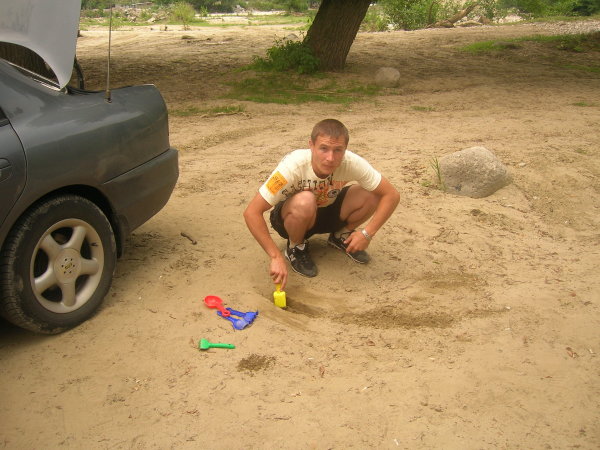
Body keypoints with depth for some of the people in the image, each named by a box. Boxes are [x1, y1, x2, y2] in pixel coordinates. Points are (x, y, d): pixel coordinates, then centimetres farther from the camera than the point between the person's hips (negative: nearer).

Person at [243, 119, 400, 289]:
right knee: (305, 202, -38)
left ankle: (341, 237, 7)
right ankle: (296, 248, -6)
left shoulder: (351, 163, -28)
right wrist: (276, 257, -40)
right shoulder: (293, 165, -35)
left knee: (371, 195, -23)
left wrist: (367, 234, -29)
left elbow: (392, 195, -20)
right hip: (291, 217, -3)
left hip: (327, 212, 3)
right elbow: (251, 212, -35)